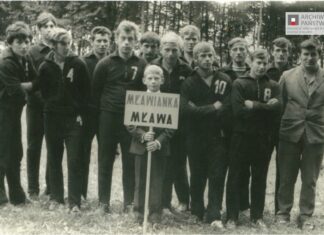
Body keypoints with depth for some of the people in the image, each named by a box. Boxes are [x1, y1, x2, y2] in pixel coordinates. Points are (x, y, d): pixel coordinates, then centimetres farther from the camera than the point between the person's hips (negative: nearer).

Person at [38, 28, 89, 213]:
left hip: (73, 118, -2)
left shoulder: (78, 64, -2)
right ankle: (56, 197, 21)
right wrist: (51, 105, 0)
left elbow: (86, 90, 0)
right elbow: (43, 91, 11)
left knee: (74, 161, -5)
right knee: (54, 160, 9)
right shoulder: (45, 67, 2)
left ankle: (75, 202, -1)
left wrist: (80, 112, -5)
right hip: (52, 119, 2)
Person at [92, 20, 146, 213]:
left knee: (131, 162, 5)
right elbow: (95, 91, 6)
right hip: (108, 118, 0)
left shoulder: (142, 65, 1)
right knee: (105, 161, 7)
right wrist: (106, 107, 6)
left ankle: (129, 202, 16)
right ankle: (103, 202, 17)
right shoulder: (105, 64, 0)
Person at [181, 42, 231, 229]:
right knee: (197, 176, 9)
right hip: (196, 137, 0)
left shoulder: (225, 80, 3)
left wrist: (201, 111, -10)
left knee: (217, 176, -2)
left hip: (218, 136, 0)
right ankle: (197, 212, 24)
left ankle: (214, 215, 3)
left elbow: (229, 106, -5)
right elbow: (187, 109, -11)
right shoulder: (189, 83, 2)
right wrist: (213, 108, -14)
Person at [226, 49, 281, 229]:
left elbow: (277, 108, -10)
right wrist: (265, 107, -13)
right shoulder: (239, 83, -1)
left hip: (263, 138, 2)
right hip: (241, 136, -2)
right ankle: (232, 217, 13)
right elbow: (238, 110, -14)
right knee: (235, 178, 4)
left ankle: (257, 217, 21)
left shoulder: (273, 86, 7)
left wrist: (254, 105, -15)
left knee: (260, 179, 10)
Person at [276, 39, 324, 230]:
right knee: (286, 177, 9)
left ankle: (306, 216, 20)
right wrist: (278, 128, 1)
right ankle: (283, 212, 24)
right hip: (290, 133, 0)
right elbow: (279, 103, 5)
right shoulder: (287, 76, 2)